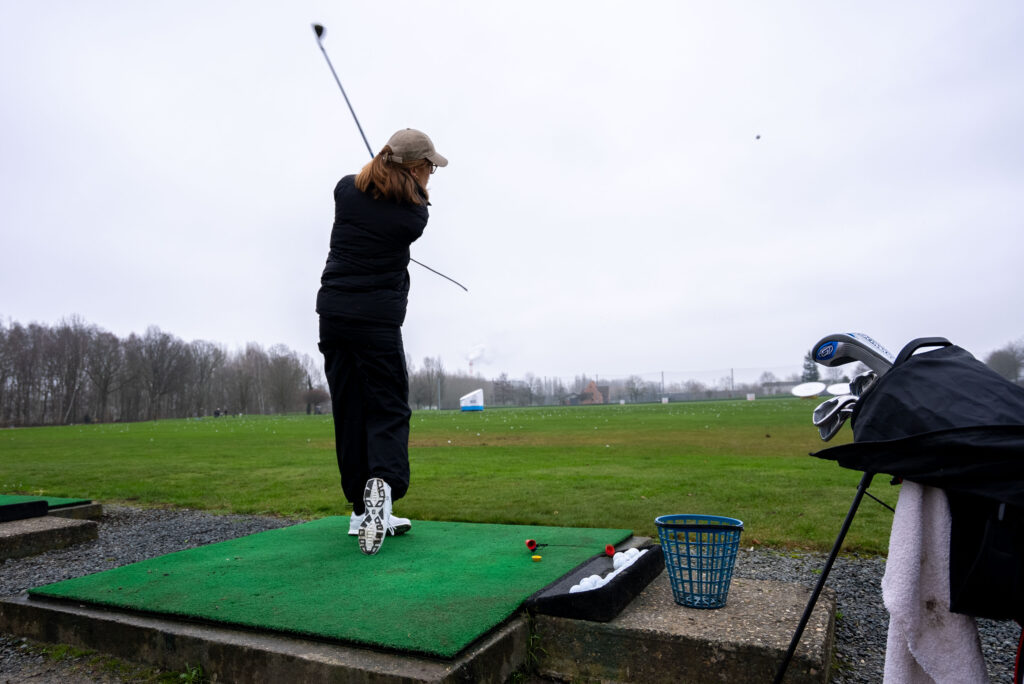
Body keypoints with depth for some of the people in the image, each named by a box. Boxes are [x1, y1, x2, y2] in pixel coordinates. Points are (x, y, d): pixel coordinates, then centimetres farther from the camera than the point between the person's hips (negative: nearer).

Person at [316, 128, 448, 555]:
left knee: (348, 412, 8)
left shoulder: (346, 188, 7)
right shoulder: (415, 215, -4)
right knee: (388, 408, 3)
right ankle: (382, 484, -24)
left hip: (333, 310, 5)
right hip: (378, 316, -4)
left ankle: (362, 512, 13)